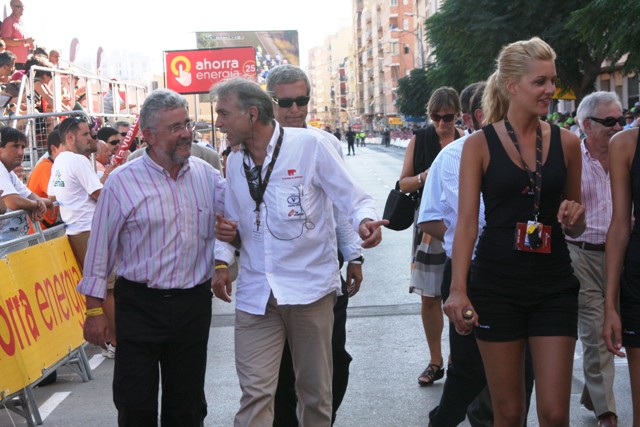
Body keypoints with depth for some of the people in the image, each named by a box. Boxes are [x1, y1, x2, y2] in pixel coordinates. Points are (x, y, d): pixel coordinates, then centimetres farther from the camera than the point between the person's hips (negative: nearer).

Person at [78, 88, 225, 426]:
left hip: (194, 305, 4)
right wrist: (94, 310, -4)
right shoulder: (123, 181, -7)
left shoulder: (206, 174, 5)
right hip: (140, 306, -3)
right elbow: (100, 249, -4)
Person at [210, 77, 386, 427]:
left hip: (310, 286, -3)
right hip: (255, 292, 4)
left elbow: (353, 198, -5)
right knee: (255, 392, -3)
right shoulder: (235, 162, 11)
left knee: (315, 391, 9)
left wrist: (365, 220, -27)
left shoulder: (309, 144, -6)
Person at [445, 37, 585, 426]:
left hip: (554, 287, 2)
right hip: (496, 286, -2)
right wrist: (458, 289, -18)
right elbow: (466, 222, -7)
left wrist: (574, 219, -9)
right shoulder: (480, 144, -3)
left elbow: (575, 228, 15)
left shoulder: (566, 142, 5)